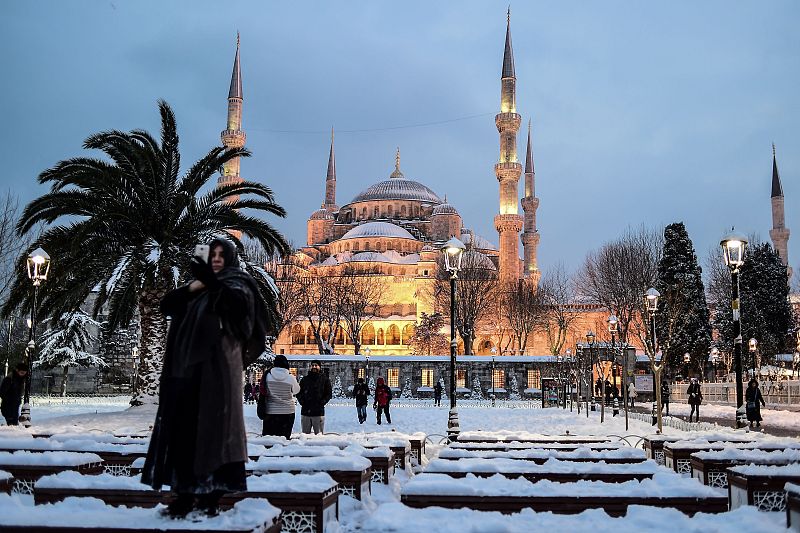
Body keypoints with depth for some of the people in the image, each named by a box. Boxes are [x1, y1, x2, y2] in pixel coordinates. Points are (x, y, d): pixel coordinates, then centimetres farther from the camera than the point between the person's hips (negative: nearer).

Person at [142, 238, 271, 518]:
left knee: (214, 423, -10)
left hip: (218, 363, -6)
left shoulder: (238, 282, 4)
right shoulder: (198, 286, 24)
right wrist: (192, 287, -1)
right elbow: (166, 305, 13)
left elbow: (238, 299, -21)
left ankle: (211, 497, -10)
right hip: (190, 364, 6)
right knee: (184, 424, 2)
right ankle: (186, 494, 5)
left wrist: (213, 283, -39)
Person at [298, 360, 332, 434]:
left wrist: (321, 403, -9)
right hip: (305, 412, 3)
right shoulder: (304, 379, 12)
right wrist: (302, 402, -2)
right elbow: (298, 393, 14)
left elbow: (329, 394, 3)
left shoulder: (324, 379, 6)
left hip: (319, 412, -3)